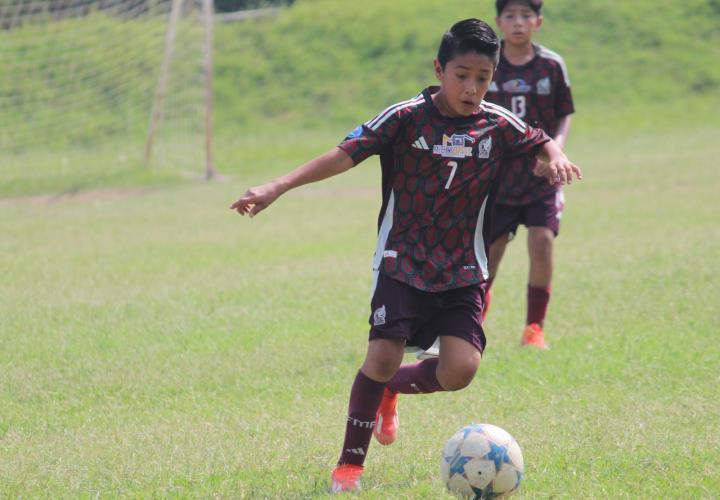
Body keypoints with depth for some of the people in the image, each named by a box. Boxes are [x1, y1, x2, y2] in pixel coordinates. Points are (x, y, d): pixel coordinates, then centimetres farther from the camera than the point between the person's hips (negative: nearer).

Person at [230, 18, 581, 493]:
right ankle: (350, 463, 1)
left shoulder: (498, 125, -1)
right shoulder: (407, 117, -10)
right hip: (402, 262, -3)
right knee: (383, 355, -17)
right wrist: (278, 187, -23)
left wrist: (556, 157, -11)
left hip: (462, 271, 3)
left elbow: (543, 142, 15)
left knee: (460, 369, -12)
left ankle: (389, 388, 21)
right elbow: (345, 155, -15)